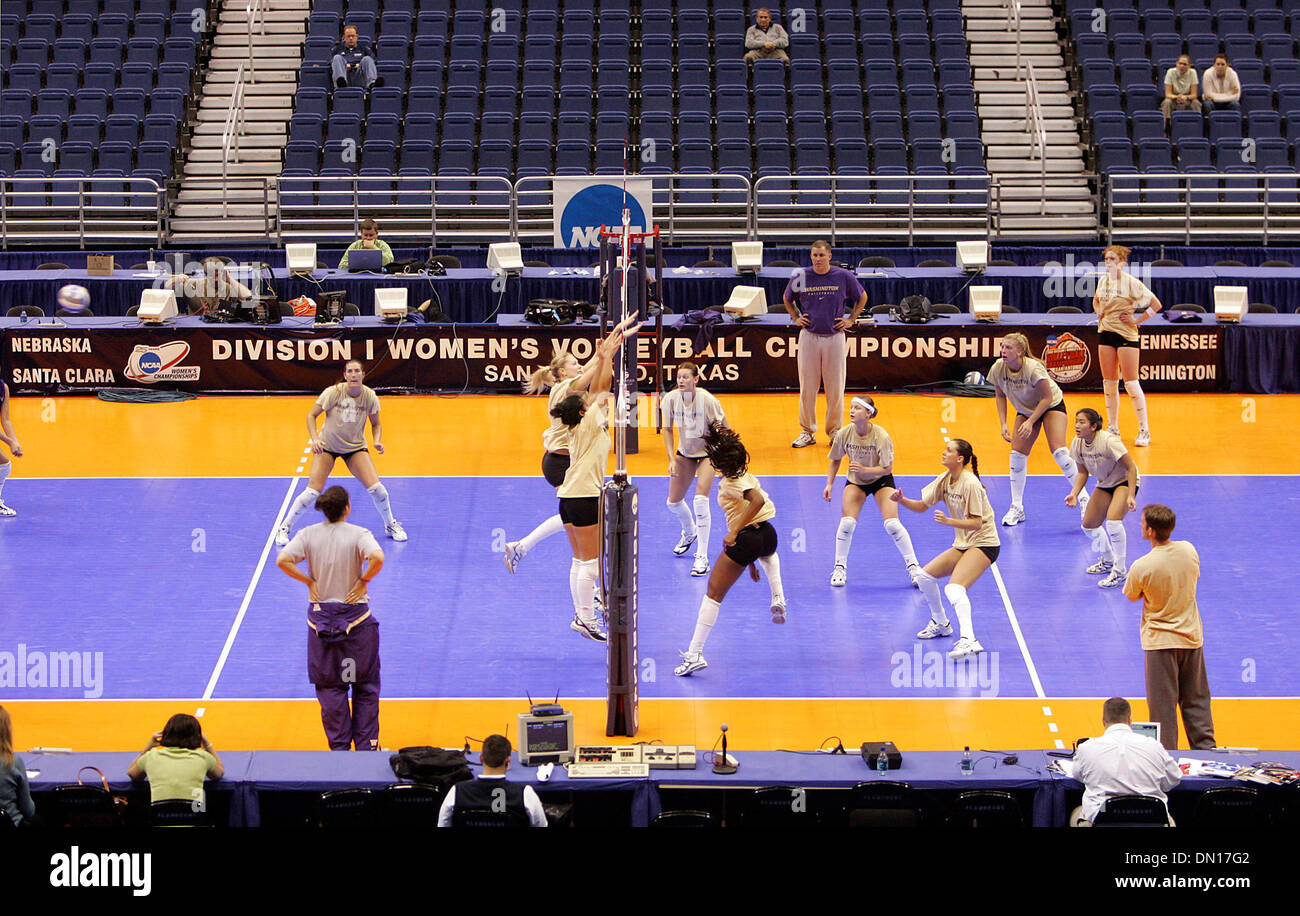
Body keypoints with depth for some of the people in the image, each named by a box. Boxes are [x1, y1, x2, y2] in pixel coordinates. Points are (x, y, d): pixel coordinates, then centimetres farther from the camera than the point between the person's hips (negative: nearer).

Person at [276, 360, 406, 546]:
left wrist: (377, 441, -17)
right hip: (327, 446, -2)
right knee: (312, 492, -14)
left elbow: (375, 424, 2)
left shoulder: (369, 396, -13)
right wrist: (315, 438, -25)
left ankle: (390, 525, 14)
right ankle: (285, 527, 5)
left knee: (376, 487, -13)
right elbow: (311, 415, -11)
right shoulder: (333, 392, -21)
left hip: (356, 447, 2)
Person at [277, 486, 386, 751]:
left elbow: (282, 560, -14)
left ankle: (339, 746, 12)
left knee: (330, 686, 12)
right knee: (365, 684, 12)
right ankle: (366, 745, 13)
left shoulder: (309, 534, -4)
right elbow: (377, 558, -29)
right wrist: (364, 580, -13)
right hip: (356, 617, -2)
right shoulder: (358, 534, -12)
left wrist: (309, 581, -3)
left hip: (320, 616, 2)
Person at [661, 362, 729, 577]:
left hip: (708, 452, -5)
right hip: (684, 452, 5)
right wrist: (672, 459, -10)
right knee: (673, 502, 9)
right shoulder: (671, 399, -16)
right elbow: (667, 429, -2)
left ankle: (702, 557, -15)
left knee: (700, 500, -22)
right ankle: (689, 532, 44)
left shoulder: (707, 400, -27)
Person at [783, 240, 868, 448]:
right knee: (807, 387, 2)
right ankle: (807, 431, 13)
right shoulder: (801, 277, 0)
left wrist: (851, 320, 7)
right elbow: (787, 298, 20)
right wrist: (795, 318, 9)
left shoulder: (843, 276, -2)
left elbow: (862, 297, 14)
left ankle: (834, 431, 15)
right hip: (809, 336, 1)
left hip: (835, 337, -1)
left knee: (835, 387, 2)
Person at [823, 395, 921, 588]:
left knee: (892, 523, -15)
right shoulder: (844, 433, -17)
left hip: (881, 480, -2)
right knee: (847, 522, -15)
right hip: (855, 481, 2)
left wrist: (865, 470, -35)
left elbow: (887, 468, -21)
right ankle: (840, 567, 1)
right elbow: (835, 460, 1)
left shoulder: (881, 436, -26)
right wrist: (829, 484, -7)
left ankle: (913, 566, 0)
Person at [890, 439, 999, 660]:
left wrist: (948, 521, -34)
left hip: (983, 543, -9)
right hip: (963, 543, 9)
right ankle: (940, 623, 30)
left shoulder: (970, 484, -21)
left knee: (955, 588, -28)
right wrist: (902, 500, -10)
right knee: (925, 576, 8)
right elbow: (922, 506, 9)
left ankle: (969, 640, -41)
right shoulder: (945, 480, 4)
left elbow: (977, 522, -22)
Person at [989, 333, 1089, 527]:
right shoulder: (997, 369, -17)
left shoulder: (1033, 368, -33)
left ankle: (1084, 499, -7)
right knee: (1017, 454, -7)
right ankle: (1016, 508, 4)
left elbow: (1047, 398, -24)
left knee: (1059, 452, -19)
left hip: (1051, 407, -5)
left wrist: (1030, 422, -28)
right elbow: (1000, 395, 0)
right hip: (1025, 410, 5)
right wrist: (1003, 423, -9)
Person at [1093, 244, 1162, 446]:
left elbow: (1156, 305, -9)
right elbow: (1096, 300, 30)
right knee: (1109, 383, 8)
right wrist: (1099, 312, 10)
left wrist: (1136, 321, -10)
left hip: (1126, 334, -6)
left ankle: (1144, 430, 0)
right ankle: (1112, 427, 17)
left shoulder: (1130, 282, -11)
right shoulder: (1103, 281, 8)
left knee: (1130, 383, -8)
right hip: (1105, 333, 6)